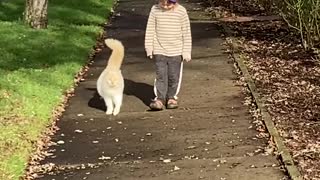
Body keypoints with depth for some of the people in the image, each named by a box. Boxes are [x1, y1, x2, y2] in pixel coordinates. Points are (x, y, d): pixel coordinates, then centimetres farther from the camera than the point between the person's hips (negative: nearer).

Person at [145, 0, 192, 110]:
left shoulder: (181, 11, -6)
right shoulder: (155, 10, -4)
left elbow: (186, 33, -1)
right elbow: (150, 30, 3)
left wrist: (186, 51, -2)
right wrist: (149, 48, 1)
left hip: (176, 51, 0)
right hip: (159, 51, 0)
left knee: (174, 77, 8)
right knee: (160, 76, -2)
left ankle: (171, 97, 22)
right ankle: (159, 99, 2)